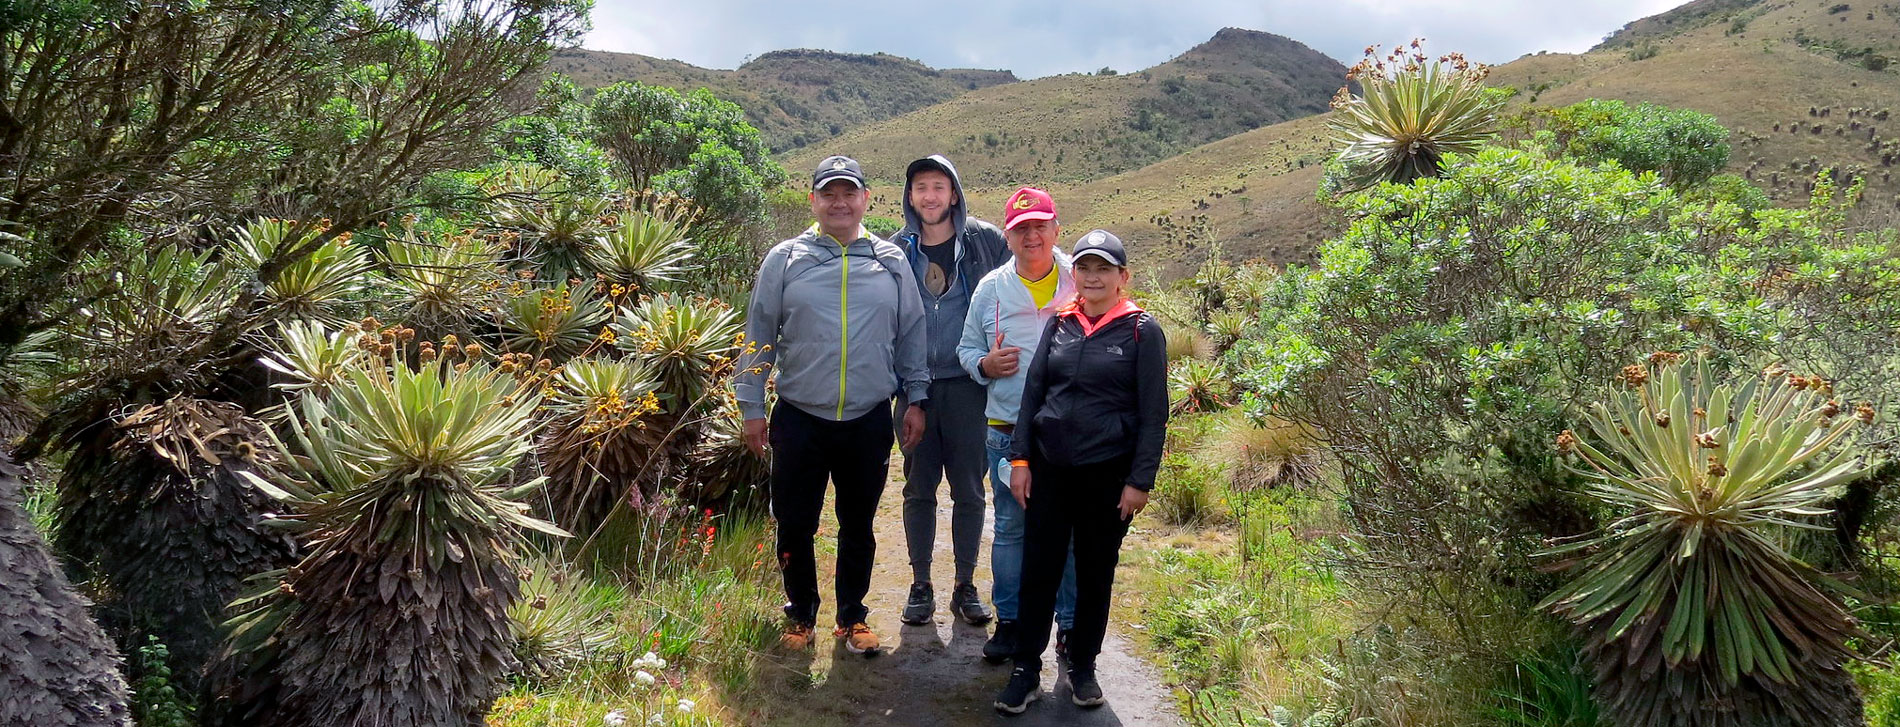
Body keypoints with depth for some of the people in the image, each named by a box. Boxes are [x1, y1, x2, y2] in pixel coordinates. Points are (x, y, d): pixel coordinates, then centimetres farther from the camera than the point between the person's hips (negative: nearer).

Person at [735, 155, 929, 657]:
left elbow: (911, 334, 10)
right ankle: (800, 614, 28)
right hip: (799, 420, -1)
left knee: (858, 526, 13)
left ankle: (852, 616, 29)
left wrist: (916, 399, 7)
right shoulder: (785, 259, 0)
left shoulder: (892, 262, 5)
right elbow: (758, 336, 2)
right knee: (795, 526, 8)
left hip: (869, 422, 1)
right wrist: (752, 407, 0)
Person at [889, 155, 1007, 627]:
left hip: (968, 385, -1)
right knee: (919, 489, 8)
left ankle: (965, 587, 18)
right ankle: (921, 585, 20)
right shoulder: (896, 250, 5)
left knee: (969, 490, 6)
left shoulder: (985, 240, -1)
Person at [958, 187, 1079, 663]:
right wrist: (985, 364, -9)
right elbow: (967, 348, 14)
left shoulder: (1080, 283, 1)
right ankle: (1009, 621, 23)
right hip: (1008, 432, 2)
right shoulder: (991, 288, 6)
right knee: (1011, 528, 10)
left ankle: (1071, 625, 21)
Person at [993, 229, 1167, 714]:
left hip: (1106, 474, -2)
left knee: (1095, 573, 11)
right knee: (1038, 568, 4)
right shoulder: (1060, 323, 6)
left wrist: (1140, 481, -9)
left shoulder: (1142, 330, -4)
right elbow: (1033, 391, 8)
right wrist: (1020, 459, 2)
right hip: (1050, 468, 3)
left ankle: (1083, 668, 27)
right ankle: (1026, 670, 15)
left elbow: (1153, 413, -5)